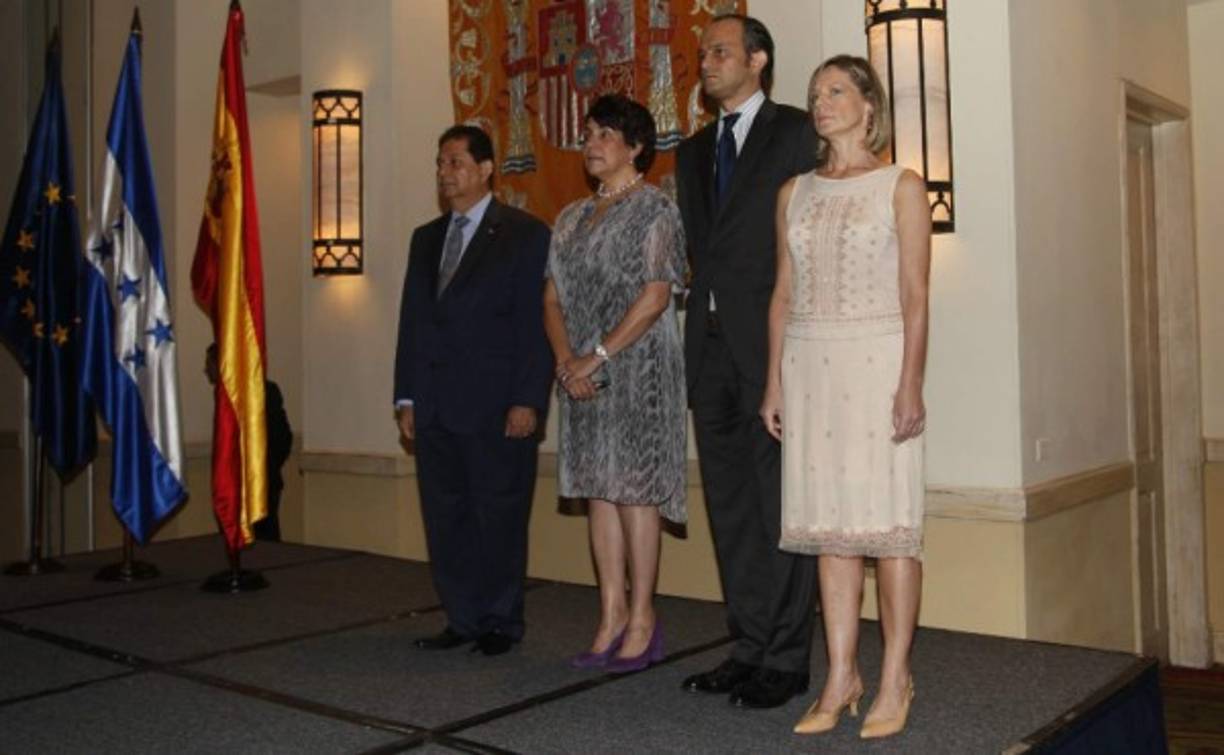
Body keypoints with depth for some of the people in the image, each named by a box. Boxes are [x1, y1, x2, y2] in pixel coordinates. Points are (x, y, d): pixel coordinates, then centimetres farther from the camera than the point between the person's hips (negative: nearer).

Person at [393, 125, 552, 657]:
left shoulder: (525, 234, -1)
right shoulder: (426, 238, 18)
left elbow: (536, 323, -7)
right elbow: (412, 322, 17)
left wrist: (527, 400, -14)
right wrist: (406, 397, 10)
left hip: (496, 407, -6)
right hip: (435, 408, 6)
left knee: (499, 517, 2)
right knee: (445, 518, 8)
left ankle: (500, 623, 15)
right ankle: (462, 619, 19)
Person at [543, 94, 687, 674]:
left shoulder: (655, 209, -4)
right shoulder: (571, 219, 17)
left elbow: (655, 296, -13)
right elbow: (553, 298, 12)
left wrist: (598, 355, -16)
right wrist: (565, 358, -5)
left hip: (637, 367, -7)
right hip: (582, 374, 7)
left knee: (634, 486, -5)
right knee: (599, 489, 7)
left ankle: (642, 620, 5)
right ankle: (612, 614, 15)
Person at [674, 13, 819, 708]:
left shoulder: (796, 133, -1)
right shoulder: (694, 150, 20)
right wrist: (706, 314, 9)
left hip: (771, 342, -7)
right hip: (712, 344, 7)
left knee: (782, 506, -1)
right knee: (731, 508, 11)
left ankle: (787, 659, 8)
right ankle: (751, 646, 21)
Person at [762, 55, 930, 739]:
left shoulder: (902, 186, 2)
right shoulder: (795, 193, 14)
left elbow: (915, 295, -4)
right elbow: (784, 293, 12)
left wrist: (911, 383, -13)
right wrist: (775, 381, 6)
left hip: (877, 361, -4)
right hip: (811, 366, 4)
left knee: (889, 521, -2)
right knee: (830, 524, 5)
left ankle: (895, 680, 9)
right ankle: (841, 678, 13)